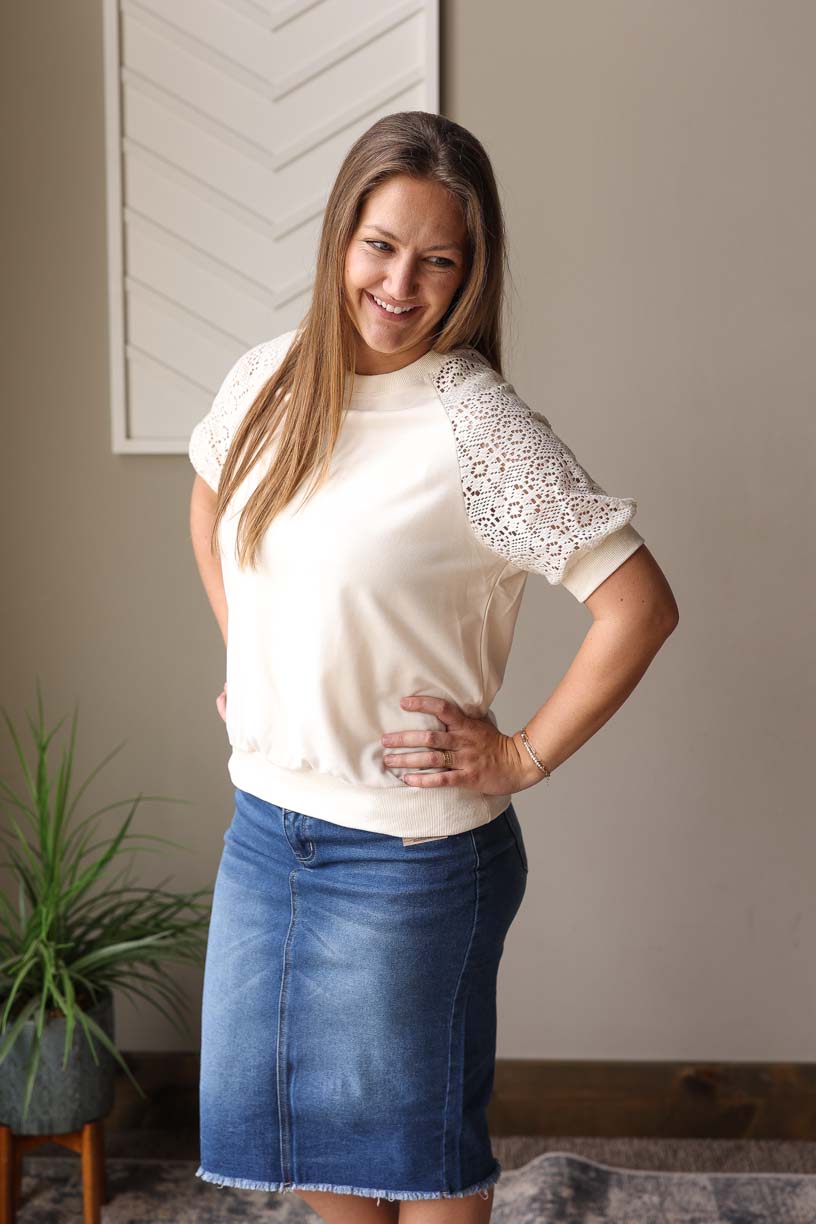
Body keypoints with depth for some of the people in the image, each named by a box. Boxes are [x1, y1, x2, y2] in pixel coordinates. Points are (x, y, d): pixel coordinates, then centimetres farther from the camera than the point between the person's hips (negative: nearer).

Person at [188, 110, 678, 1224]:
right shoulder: (267, 380, 0)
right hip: (262, 823, 7)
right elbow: (209, 503, 22)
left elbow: (641, 606, -22)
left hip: (407, 854, -6)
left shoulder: (478, 424, -19)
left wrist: (524, 756, -15)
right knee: (266, 1111, 21)